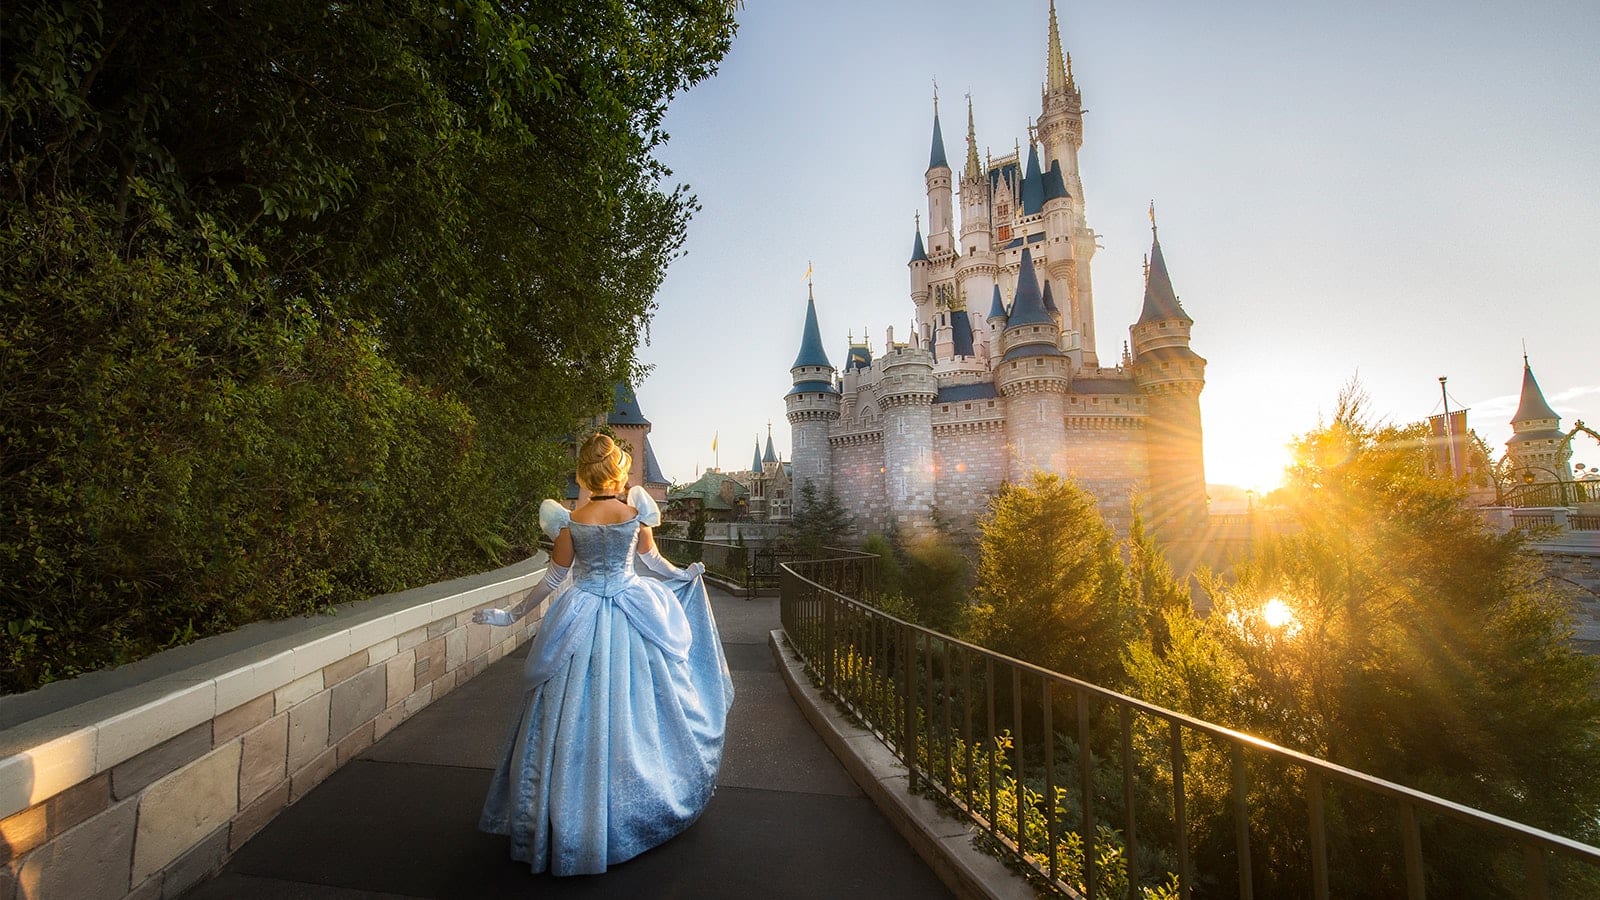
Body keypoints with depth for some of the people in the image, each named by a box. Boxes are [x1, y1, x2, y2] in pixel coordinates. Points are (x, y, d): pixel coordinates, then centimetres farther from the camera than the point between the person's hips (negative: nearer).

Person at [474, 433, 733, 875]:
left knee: (580, 719, 10)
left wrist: (512, 614, 9)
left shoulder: (569, 522, -11)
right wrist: (690, 574, 22)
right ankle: (642, 804, 34)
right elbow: (655, 564, 3)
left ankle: (581, 821, 23)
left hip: (583, 623, -1)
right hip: (635, 620, 2)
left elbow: (553, 581, -5)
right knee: (636, 709, 16)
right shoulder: (636, 512, -8)